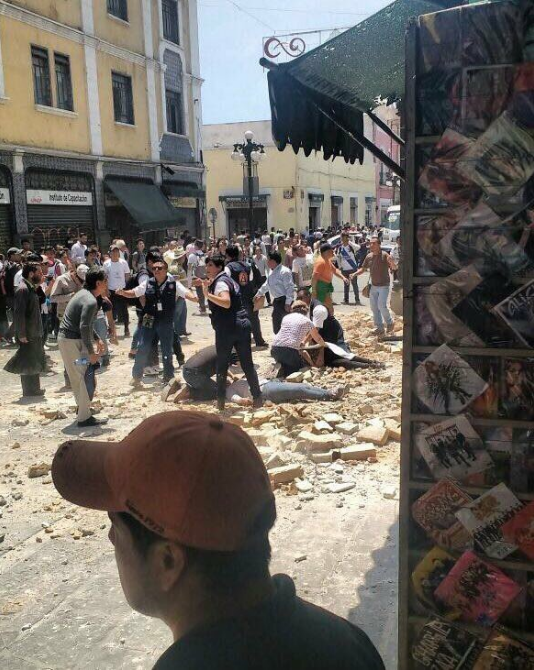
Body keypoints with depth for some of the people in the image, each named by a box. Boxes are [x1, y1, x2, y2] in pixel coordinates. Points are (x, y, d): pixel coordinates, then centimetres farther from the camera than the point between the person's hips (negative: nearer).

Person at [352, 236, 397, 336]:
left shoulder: (384, 255, -14)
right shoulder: (369, 256, 4)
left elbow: (395, 268, -17)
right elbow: (363, 269, 14)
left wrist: (392, 262, -39)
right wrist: (354, 274, -4)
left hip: (383, 286, -6)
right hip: (373, 286, 6)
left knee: (381, 305, -14)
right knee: (374, 307, 8)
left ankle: (390, 322, 10)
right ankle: (379, 328, 18)